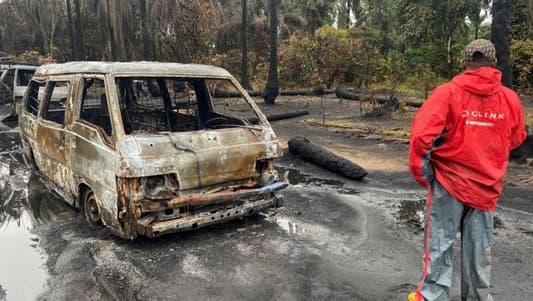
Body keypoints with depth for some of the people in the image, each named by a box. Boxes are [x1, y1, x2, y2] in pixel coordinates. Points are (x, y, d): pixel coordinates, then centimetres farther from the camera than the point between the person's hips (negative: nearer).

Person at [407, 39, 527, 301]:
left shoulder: (447, 92, -12)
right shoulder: (510, 98, -1)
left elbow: (422, 133, -19)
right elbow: (516, 139, 13)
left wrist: (419, 169, -7)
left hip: (450, 180, -3)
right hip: (487, 185, 3)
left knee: (440, 241, 7)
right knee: (479, 246, 14)